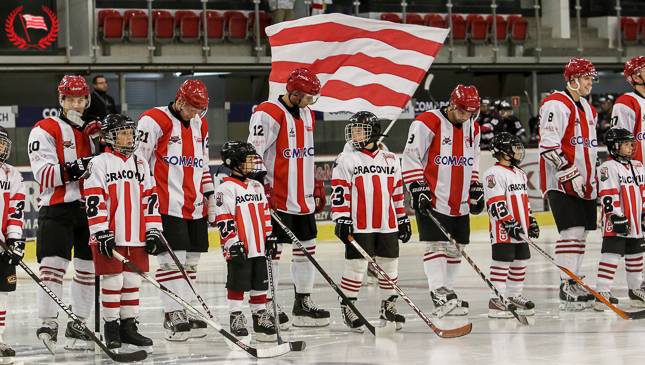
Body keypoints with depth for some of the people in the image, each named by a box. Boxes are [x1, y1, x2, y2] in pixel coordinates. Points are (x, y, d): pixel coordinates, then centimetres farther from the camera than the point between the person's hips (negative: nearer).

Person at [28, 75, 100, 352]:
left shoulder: (93, 130, 15)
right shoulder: (45, 130, -3)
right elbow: (43, 173, -15)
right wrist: (76, 168, -28)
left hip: (90, 208, 6)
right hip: (57, 208, -6)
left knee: (88, 265, 8)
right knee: (54, 262, -15)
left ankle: (77, 324, 17)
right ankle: (48, 324, -13)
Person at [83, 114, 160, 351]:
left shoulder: (141, 165, 14)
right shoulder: (100, 164, -4)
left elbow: (150, 199, 14)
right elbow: (93, 200, -10)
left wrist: (153, 231, 7)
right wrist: (101, 233, -16)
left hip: (136, 238, 5)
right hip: (109, 237, -5)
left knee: (132, 282, 8)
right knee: (112, 282, -1)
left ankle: (128, 326, 16)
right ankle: (111, 327, 9)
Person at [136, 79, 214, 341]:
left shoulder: (200, 125, 15)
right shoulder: (154, 121, -9)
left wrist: (209, 197, 22)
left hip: (195, 208, 7)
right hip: (167, 206, -7)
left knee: (190, 261, 10)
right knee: (172, 259, -9)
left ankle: (188, 312, 16)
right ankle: (173, 314, -4)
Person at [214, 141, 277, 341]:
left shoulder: (257, 186, 14)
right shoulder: (226, 188, -10)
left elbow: (265, 213, 21)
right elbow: (224, 219, -14)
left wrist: (269, 237, 16)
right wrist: (232, 244, -17)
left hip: (258, 248, 7)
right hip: (239, 249, -7)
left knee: (260, 283, 12)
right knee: (237, 284, 0)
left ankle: (260, 314, 20)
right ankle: (236, 316, 8)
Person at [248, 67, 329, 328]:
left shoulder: (306, 115, 15)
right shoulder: (268, 114, -13)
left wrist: (317, 187, 23)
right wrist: (263, 187, -21)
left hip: (303, 199, 9)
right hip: (277, 198, -9)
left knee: (307, 247, 11)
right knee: (272, 250, -4)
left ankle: (303, 303, 21)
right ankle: (267, 307, 3)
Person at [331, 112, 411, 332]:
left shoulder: (390, 160, 12)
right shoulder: (346, 160, -1)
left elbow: (397, 193, 17)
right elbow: (339, 192, -5)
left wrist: (402, 219, 16)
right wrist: (341, 220, -12)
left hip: (387, 225, 4)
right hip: (358, 225, -4)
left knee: (390, 264, 8)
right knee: (356, 265, -3)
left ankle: (388, 306, 21)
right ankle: (347, 306, 8)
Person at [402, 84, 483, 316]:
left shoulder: (472, 128, 11)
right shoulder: (427, 123, -12)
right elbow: (411, 157, -12)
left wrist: (476, 189, 19)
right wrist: (417, 188, -16)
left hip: (460, 204, 7)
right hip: (433, 200, -7)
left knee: (455, 248, 8)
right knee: (436, 244, -11)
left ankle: (447, 291, 17)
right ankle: (438, 292, -12)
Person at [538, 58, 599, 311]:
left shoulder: (588, 109, 19)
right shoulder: (556, 105, -13)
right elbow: (549, 145, -20)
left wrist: (593, 180, 22)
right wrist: (570, 173, -22)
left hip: (584, 183, 9)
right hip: (561, 183, -9)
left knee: (581, 233, 10)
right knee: (572, 231, -14)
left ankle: (574, 283, 17)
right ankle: (567, 286, -13)